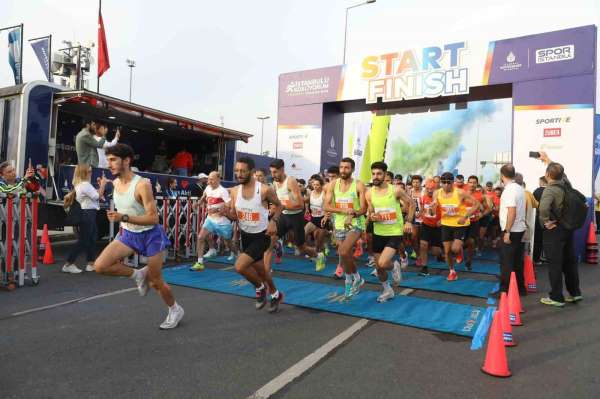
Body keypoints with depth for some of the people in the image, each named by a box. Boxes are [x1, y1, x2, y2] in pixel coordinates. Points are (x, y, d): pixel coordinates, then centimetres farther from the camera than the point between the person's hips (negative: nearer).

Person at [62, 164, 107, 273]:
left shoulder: (79, 184, 16)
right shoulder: (85, 184, -16)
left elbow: (94, 194, 16)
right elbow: (98, 196, -15)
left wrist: (100, 185, 11)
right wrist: (103, 184, -6)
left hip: (88, 214, 11)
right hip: (88, 214, -11)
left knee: (92, 239, 14)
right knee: (83, 241, -6)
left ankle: (91, 264, 20)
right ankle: (68, 265, 1)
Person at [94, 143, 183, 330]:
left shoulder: (142, 185, -25)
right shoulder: (115, 183, -2)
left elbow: (153, 218, -27)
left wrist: (124, 218, -35)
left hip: (150, 235, -6)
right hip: (128, 234, 6)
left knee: (156, 282, 5)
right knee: (100, 266, -12)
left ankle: (175, 310, 31)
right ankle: (138, 274, 11)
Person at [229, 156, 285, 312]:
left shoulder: (265, 189, -19)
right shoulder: (235, 191, -6)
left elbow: (278, 205, -1)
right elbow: (234, 214, 4)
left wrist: (273, 221, -16)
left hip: (261, 236, -6)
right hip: (245, 235, 6)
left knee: (240, 266, -20)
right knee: (259, 270, 20)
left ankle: (260, 287, 10)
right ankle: (275, 295, 46)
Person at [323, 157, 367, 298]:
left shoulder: (359, 185, -9)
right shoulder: (333, 184, -1)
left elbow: (363, 209, -11)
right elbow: (326, 206, -8)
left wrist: (352, 215, -31)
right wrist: (344, 210, -23)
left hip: (355, 223, -4)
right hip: (339, 224, 4)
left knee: (343, 252, -21)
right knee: (345, 255, 11)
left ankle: (355, 278, 3)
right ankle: (354, 279, 33)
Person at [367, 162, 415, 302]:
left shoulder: (395, 190, -13)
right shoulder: (369, 193, -4)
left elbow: (412, 204, 1)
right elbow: (370, 214, 4)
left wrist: (409, 221, -8)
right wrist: (372, 217, -20)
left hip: (395, 233, -4)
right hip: (378, 233, 4)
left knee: (382, 264, -20)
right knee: (378, 268, 12)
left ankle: (394, 267, 17)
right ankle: (387, 291, 37)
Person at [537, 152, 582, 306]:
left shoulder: (550, 190, -22)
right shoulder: (566, 183, 0)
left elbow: (543, 208, -40)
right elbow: (558, 171, 21)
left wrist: (546, 221, -23)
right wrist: (547, 159, 32)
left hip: (554, 230, -8)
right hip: (567, 228, 8)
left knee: (555, 264, 1)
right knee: (570, 261, 18)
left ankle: (557, 298, 8)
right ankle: (575, 292, 30)